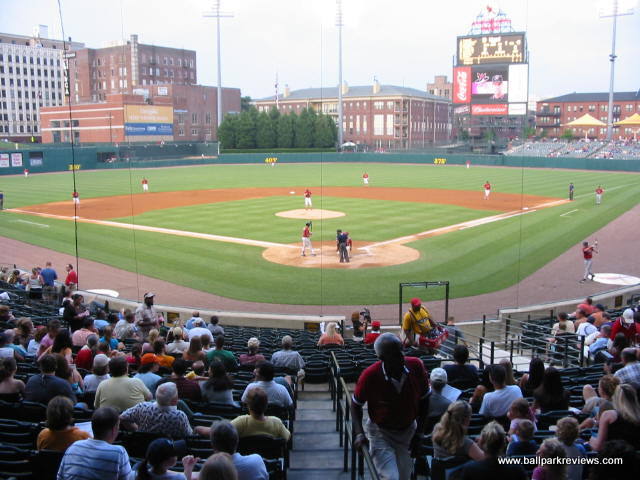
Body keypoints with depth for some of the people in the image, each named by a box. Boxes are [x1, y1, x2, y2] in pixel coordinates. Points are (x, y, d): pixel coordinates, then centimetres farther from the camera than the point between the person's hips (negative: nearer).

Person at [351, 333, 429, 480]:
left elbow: (424, 400, -2)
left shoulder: (416, 366, -20)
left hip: (409, 430, 3)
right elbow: (356, 405, -7)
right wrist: (359, 434, -19)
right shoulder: (370, 375, -26)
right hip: (381, 432, -3)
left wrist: (419, 432, -3)